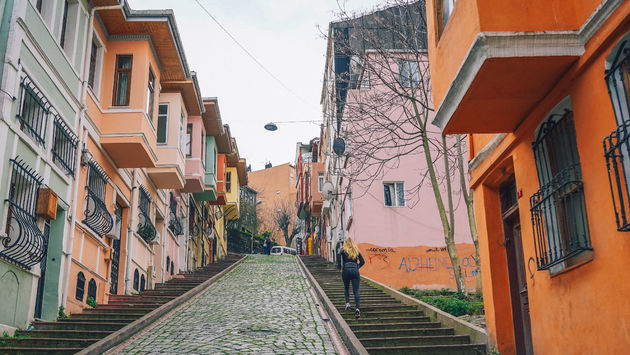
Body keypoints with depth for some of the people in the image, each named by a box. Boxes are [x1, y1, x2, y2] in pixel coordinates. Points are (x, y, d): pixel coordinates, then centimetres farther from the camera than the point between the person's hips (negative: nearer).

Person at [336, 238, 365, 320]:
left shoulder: (344, 250, 8)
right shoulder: (356, 251, 16)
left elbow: (339, 255, -14)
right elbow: (362, 262, 10)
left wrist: (339, 266, -3)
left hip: (346, 270, -1)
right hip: (355, 270, 1)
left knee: (346, 288, 24)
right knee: (356, 291, -3)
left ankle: (347, 303, 7)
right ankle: (357, 308, -20)